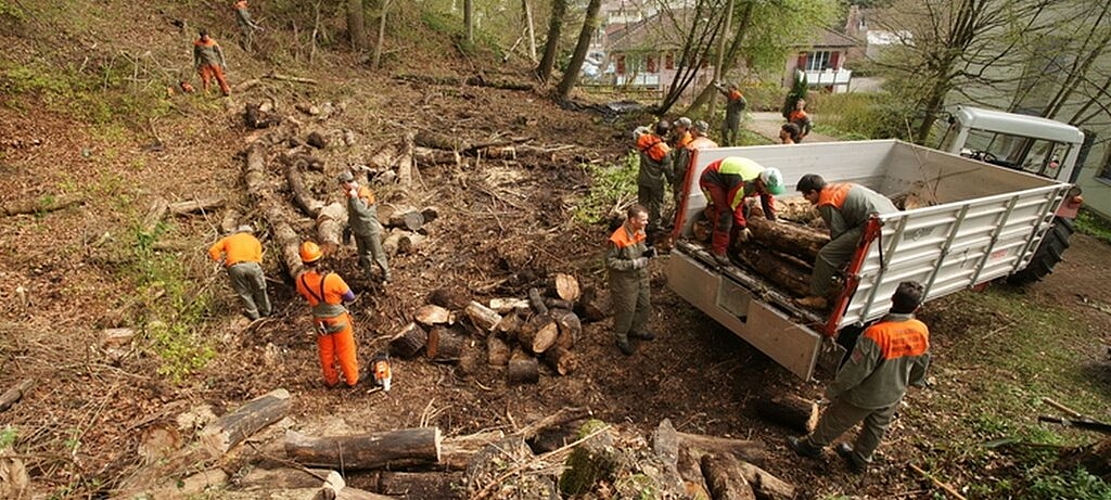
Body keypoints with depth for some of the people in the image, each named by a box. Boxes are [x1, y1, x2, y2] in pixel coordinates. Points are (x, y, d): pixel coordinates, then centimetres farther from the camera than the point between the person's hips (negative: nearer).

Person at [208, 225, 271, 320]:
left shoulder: (228, 239, 31)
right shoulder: (255, 240, 29)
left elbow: (213, 250, 18)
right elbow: (258, 258, 14)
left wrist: (221, 261, 23)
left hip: (235, 267, 0)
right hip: (252, 265, 0)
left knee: (244, 292, 14)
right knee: (260, 289, 17)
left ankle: (253, 314, 23)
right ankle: (265, 311, 30)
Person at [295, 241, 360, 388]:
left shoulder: (301, 279, -18)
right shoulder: (332, 278, -31)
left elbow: (304, 297, 3)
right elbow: (351, 297, -17)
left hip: (320, 322, 3)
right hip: (339, 320, -3)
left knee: (326, 353, 24)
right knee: (345, 352, 17)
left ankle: (331, 380, 40)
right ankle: (351, 379, 33)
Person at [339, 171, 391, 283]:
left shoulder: (364, 194, -24)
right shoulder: (351, 193, 2)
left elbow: (361, 210, -39)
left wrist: (354, 197, -37)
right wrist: (349, 225, 22)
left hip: (370, 230, -8)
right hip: (358, 231, 8)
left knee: (377, 255, 3)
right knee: (363, 254, 18)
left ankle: (386, 275, 19)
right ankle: (368, 275, 33)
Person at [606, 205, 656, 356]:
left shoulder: (640, 232, -5)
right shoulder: (618, 239, -29)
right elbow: (610, 262, -23)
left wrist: (648, 252, -9)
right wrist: (633, 264, -28)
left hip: (641, 277, 8)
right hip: (625, 281, -7)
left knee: (645, 305, 22)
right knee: (626, 310, 9)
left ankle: (638, 330, 48)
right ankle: (621, 338, 33)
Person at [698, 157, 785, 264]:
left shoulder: (767, 181, -14)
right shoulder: (743, 184, -39)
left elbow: (769, 200, 3)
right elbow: (734, 207, -25)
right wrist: (742, 228, -12)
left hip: (725, 177, 9)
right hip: (711, 179, -9)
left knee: (744, 209, 2)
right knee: (725, 212, -23)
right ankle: (718, 250, -15)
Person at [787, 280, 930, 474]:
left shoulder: (877, 333, -36)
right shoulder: (922, 331, -16)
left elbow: (856, 368, -28)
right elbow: (921, 364, 3)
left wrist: (834, 389, -14)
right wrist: (913, 382, 24)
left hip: (863, 396, -6)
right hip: (893, 395, 6)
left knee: (835, 420, 16)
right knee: (876, 429, 26)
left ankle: (812, 446, 37)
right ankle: (860, 460, 47)